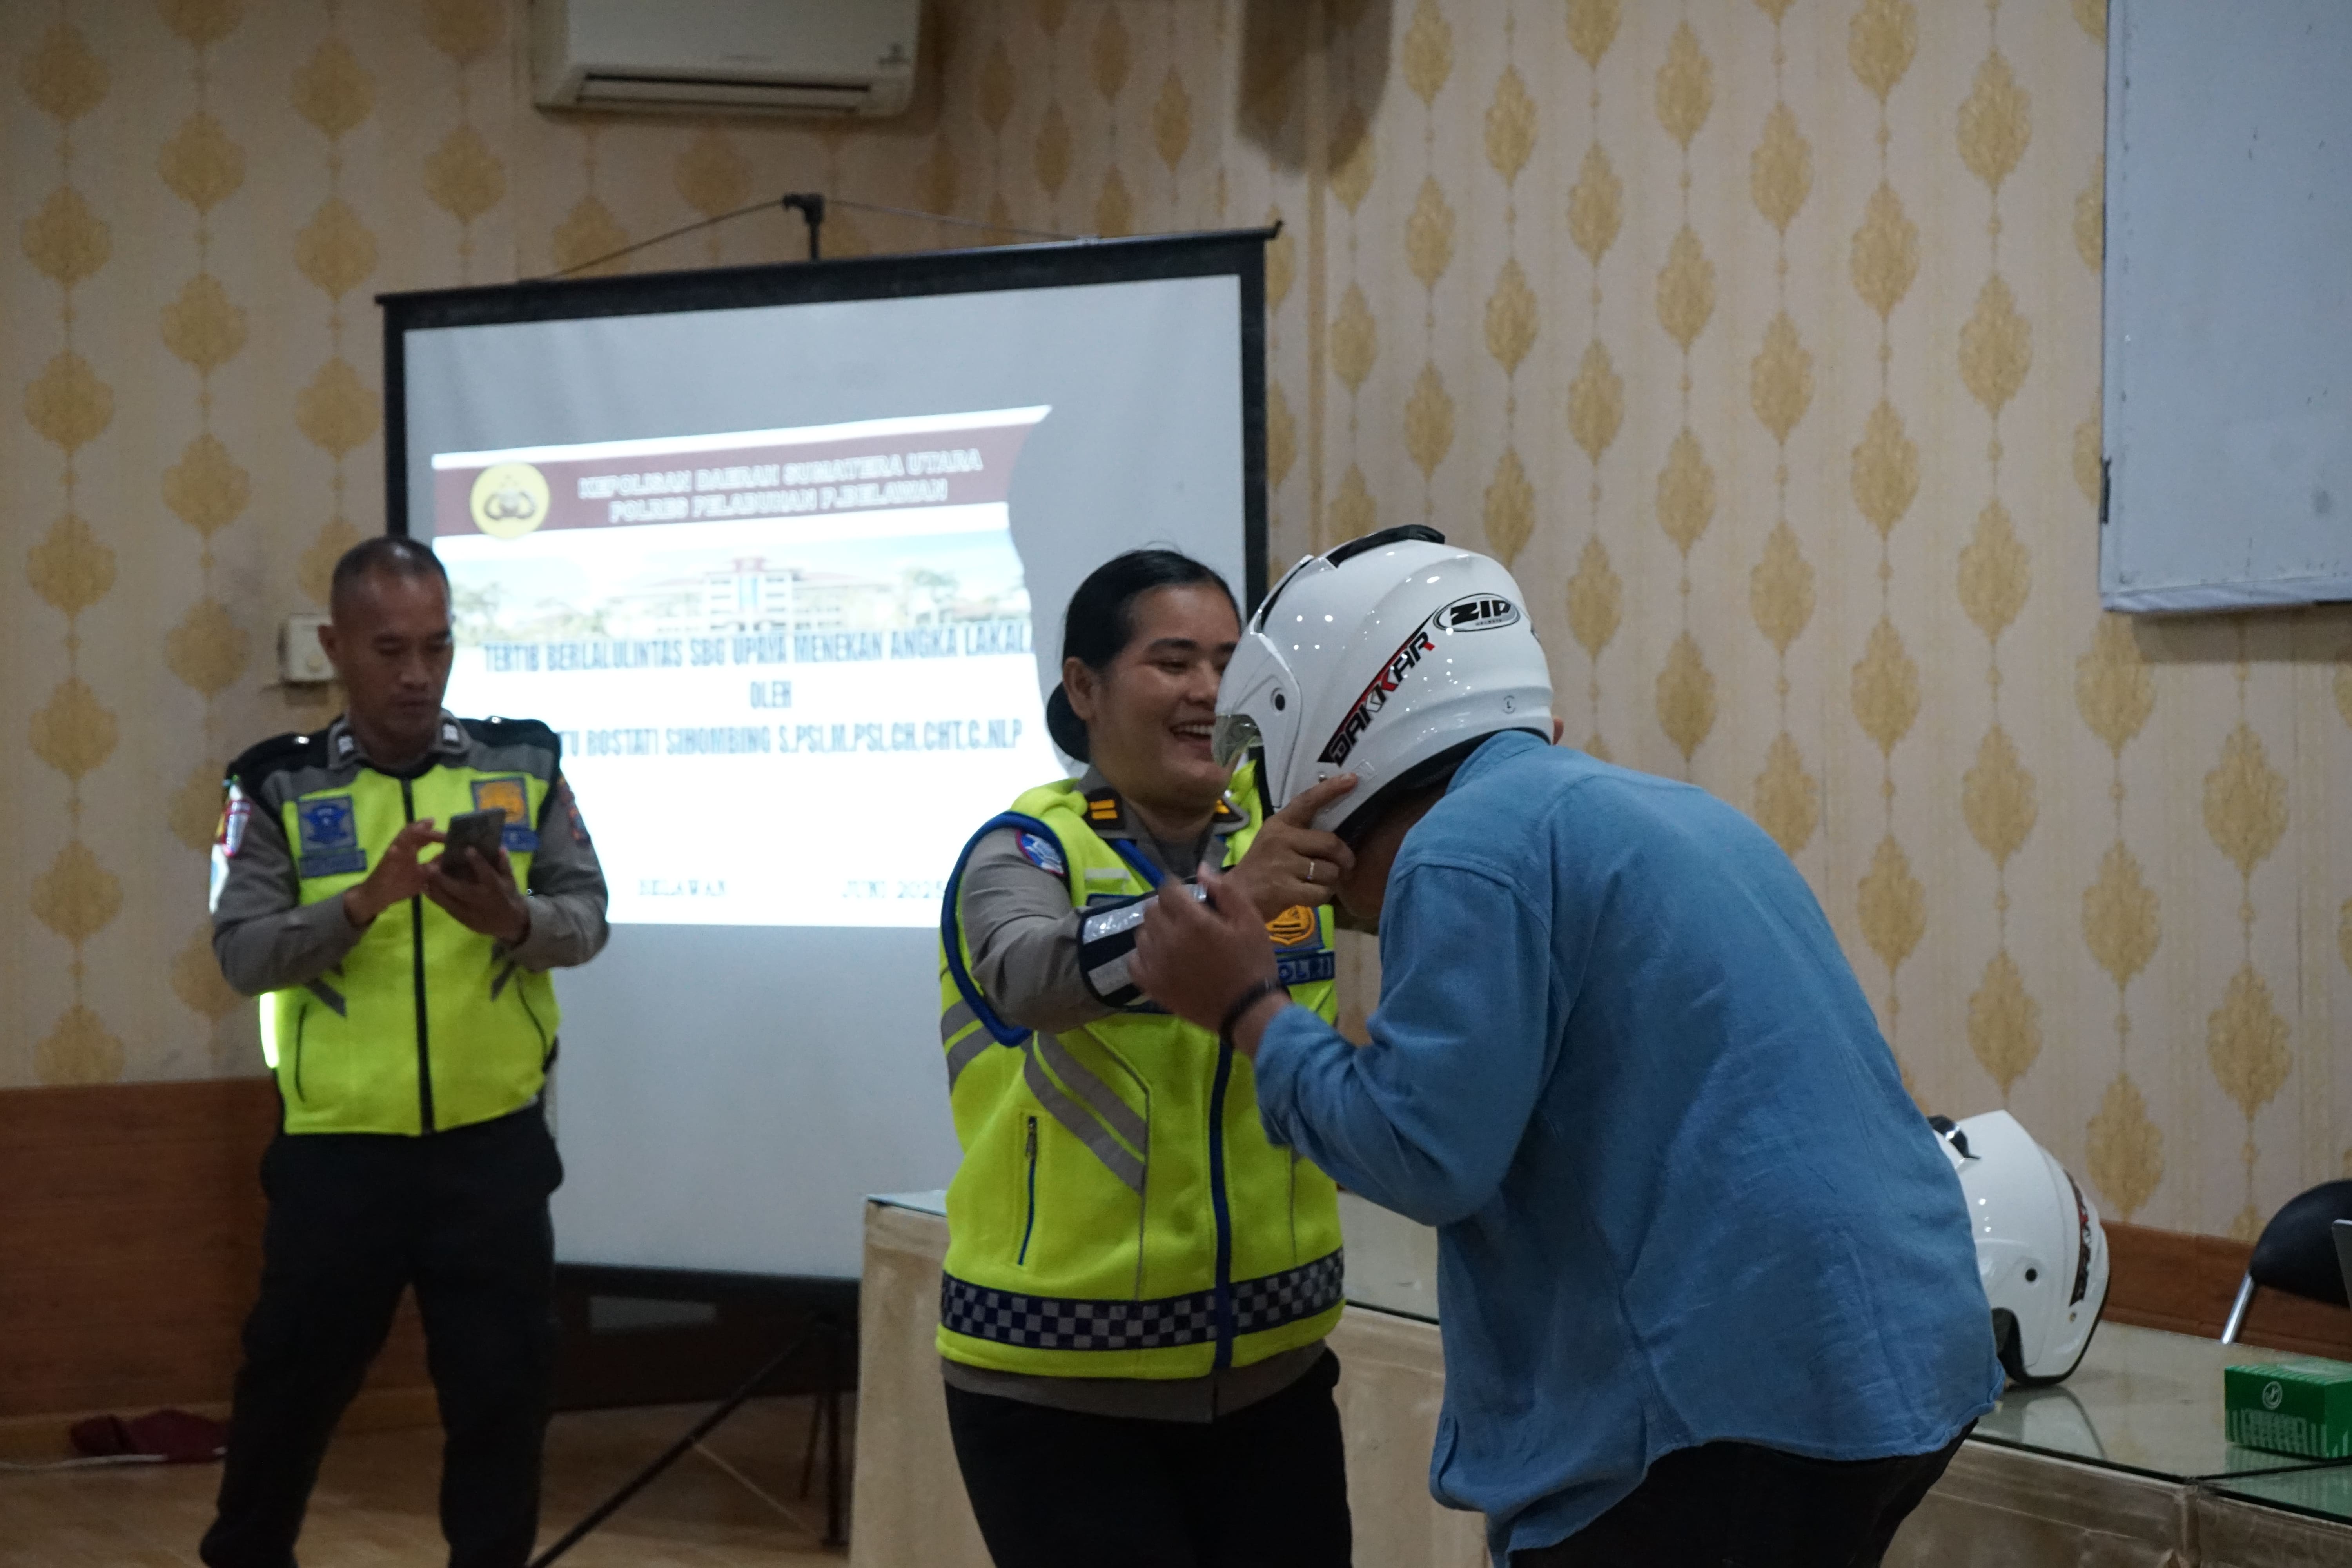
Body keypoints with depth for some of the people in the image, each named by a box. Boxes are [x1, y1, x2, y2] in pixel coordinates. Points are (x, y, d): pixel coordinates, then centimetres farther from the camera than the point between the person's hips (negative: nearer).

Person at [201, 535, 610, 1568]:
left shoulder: (524, 765, 4)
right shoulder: (279, 787, -1)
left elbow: (587, 918, 0)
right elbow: (242, 951, -9)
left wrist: (515, 920, -22)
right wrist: (363, 903, -25)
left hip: (492, 1144, 1)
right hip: (336, 1150, -1)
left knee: (502, 1388, 7)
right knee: (293, 1384, 11)